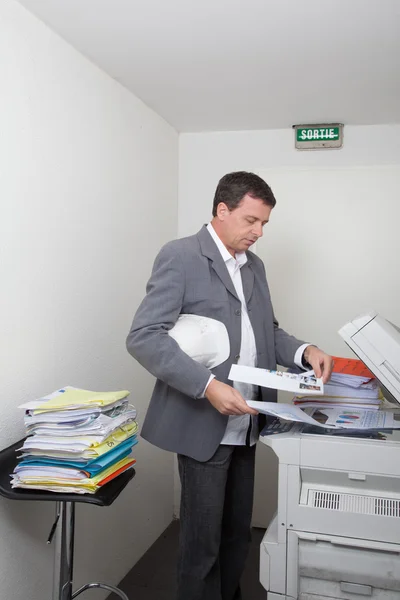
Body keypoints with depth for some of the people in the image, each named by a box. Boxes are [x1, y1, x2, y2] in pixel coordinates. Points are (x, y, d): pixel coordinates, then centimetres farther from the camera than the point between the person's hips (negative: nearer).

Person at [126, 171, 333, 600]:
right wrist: (207, 386, -27)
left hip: (244, 425, 7)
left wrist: (303, 352, -1)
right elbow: (144, 337, -18)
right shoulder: (180, 256, -11)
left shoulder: (254, 265, 13)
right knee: (202, 541, 6)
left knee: (237, 533, 18)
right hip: (203, 424, -7)